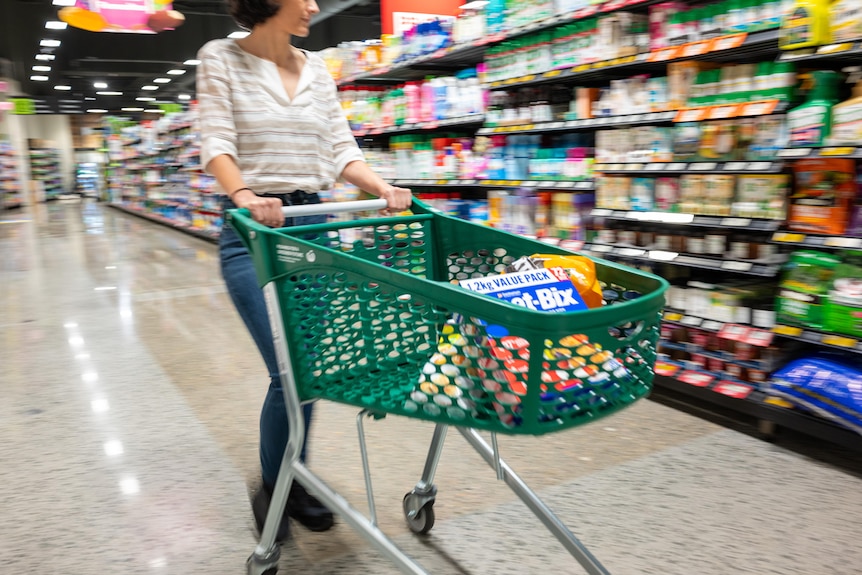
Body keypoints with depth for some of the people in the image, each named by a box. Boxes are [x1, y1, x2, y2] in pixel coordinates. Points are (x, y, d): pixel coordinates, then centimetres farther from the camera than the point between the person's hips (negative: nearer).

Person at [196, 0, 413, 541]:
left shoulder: (317, 69, 12)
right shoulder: (222, 57, 1)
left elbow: (341, 150, 9)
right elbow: (216, 142, -10)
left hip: (314, 223, 5)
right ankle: (271, 490, 17)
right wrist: (244, 196, -30)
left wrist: (383, 188, -9)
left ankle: (296, 482, 28)